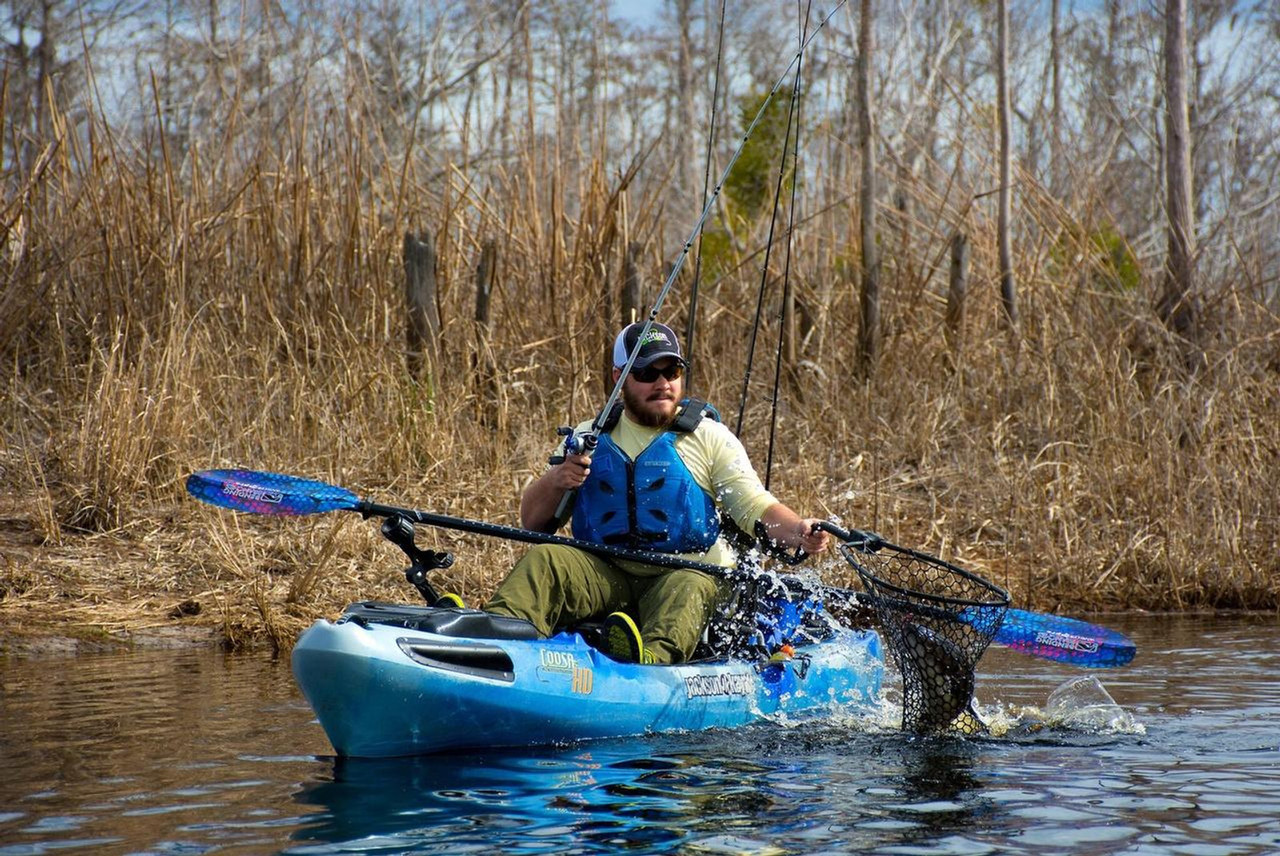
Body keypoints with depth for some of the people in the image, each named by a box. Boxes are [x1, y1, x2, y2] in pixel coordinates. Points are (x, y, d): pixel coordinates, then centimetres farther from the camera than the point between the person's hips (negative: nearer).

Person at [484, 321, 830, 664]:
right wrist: (556, 480, -10)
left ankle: (653, 659, -66)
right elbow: (532, 521, 12)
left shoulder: (709, 438, 9)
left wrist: (797, 531, -22)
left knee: (688, 588, -35)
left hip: (688, 572, -2)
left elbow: (755, 507, -1)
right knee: (545, 560, -24)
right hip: (603, 577, 2)